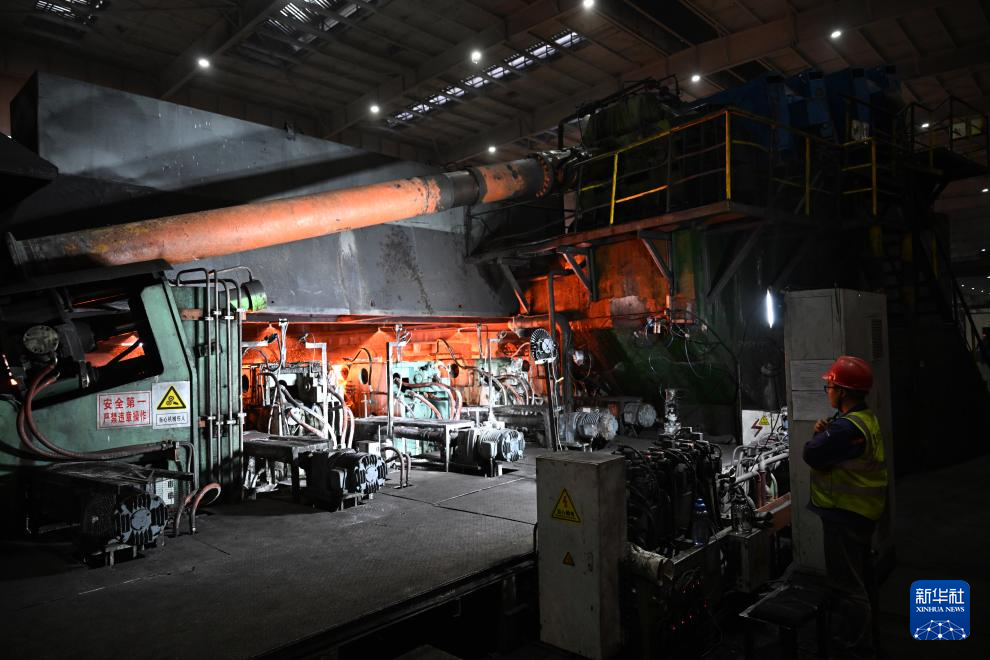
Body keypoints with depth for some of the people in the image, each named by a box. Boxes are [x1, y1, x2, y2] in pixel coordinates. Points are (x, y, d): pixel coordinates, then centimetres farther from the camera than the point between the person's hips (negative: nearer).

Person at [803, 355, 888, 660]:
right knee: (861, 576, 25)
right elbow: (834, 448, 9)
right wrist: (825, 432, -10)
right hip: (862, 512, 11)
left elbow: (811, 455, -24)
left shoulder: (847, 427, -29)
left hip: (846, 515, -11)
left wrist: (821, 433, -6)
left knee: (847, 584, 0)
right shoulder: (867, 418, 6)